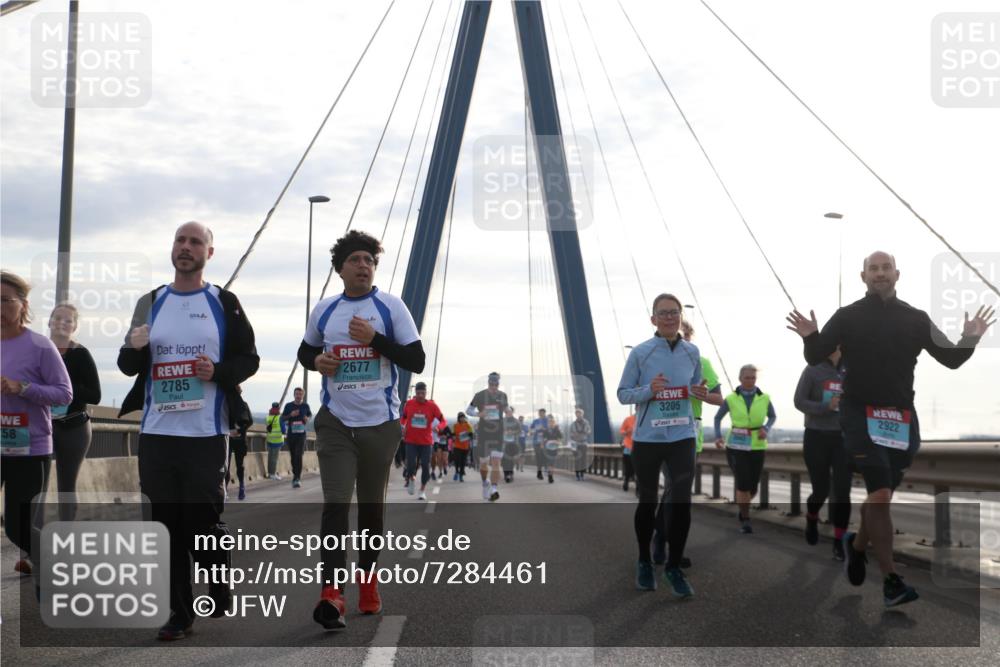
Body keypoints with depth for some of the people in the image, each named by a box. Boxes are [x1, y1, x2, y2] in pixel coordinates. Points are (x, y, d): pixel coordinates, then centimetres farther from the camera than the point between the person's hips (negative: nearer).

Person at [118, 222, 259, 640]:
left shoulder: (224, 303, 3)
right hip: (156, 433, 3)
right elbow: (129, 366, 13)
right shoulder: (150, 303, 12)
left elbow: (248, 359, 3)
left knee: (203, 520, -3)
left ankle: (219, 589, 23)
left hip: (206, 435, -3)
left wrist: (218, 372, -17)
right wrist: (134, 349, -10)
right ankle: (180, 612, 14)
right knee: (167, 523, 5)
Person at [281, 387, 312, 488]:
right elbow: (282, 418, 6)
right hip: (290, 434, 1)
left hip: (301, 434, -1)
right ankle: (296, 475, 24)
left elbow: (310, 415, 23)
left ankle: (297, 479, -19)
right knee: (293, 456, 8)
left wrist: (307, 419, 0)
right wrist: (290, 415, -12)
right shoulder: (288, 405, 3)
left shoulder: (305, 406, 5)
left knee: (298, 455, -15)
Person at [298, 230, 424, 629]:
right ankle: (332, 593, -19)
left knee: (371, 505, 12)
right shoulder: (323, 311, 6)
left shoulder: (392, 307, -2)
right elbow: (305, 352, 20)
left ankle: (368, 581, 30)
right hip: (336, 422, 1)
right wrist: (316, 361, -4)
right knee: (335, 502, -13)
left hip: (380, 423, 0)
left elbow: (416, 361, -6)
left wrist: (375, 338, -17)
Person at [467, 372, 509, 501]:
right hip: (483, 434, -1)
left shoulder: (503, 396, 5)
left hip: (498, 434, 1)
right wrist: (478, 414, -20)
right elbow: (468, 410, 0)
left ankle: (493, 490, -18)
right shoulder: (480, 395, -4)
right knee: (483, 463, 9)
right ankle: (485, 483, 37)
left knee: (496, 463, -13)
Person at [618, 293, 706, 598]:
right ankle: (644, 562, 30)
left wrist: (700, 393, -7)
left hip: (682, 437, 2)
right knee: (648, 502, 11)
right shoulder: (640, 353, -6)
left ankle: (674, 567, 12)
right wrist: (649, 390, -21)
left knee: (682, 502, -4)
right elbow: (623, 394, -3)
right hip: (647, 438, -2)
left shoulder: (692, 352, 3)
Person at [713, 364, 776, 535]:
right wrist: (718, 437, -7)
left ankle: (743, 507, 37)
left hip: (757, 446, 2)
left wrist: (766, 429, -6)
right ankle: (745, 520, -1)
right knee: (742, 483, -14)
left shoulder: (764, 398, 0)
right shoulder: (731, 399, -2)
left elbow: (773, 416, 15)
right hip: (736, 446, -2)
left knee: (753, 487, 4)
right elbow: (718, 417, 9)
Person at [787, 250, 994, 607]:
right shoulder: (847, 316, 1)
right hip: (859, 414, -3)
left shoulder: (916, 319, 6)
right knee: (880, 493, -15)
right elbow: (815, 357, -1)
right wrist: (810, 337, -22)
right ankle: (891, 580, -11)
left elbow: (951, 359, 5)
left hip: (901, 416, 4)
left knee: (882, 494, 12)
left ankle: (857, 545, 40)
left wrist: (971, 339, -13)